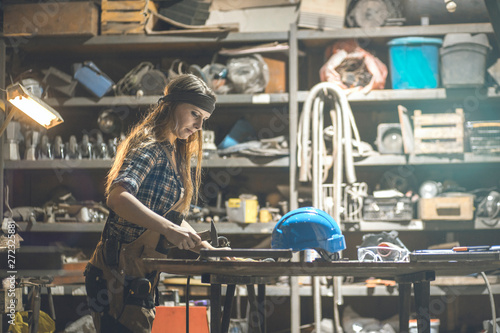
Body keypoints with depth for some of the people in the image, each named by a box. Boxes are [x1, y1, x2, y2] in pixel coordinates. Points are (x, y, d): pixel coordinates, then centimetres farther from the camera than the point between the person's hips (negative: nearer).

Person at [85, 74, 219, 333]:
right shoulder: (150, 147, -12)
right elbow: (118, 197, -30)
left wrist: (206, 247, 15)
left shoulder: (173, 153, 18)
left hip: (139, 276, 10)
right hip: (120, 274, -10)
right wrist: (169, 228, -39)